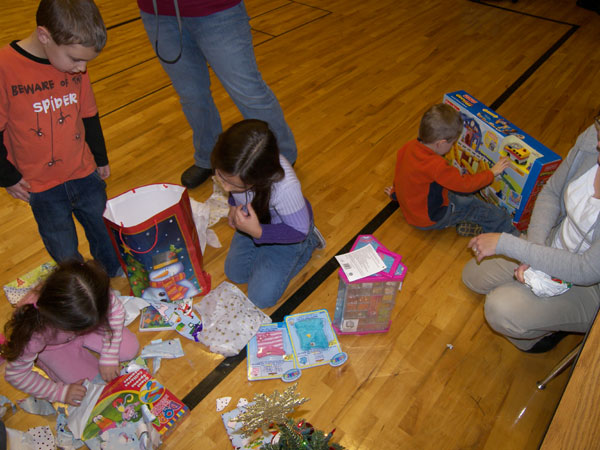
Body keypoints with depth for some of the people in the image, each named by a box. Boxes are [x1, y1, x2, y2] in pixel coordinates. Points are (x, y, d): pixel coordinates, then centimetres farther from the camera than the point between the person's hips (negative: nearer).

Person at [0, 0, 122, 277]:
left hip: (86, 174, 4)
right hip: (41, 187, -3)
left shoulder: (76, 66, -5)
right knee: (65, 252, 9)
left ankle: (117, 276, 43)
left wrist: (101, 159, 17)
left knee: (106, 234, 18)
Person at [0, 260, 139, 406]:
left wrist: (109, 358, -17)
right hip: (52, 346, -2)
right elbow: (16, 375, -22)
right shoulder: (33, 333, -41)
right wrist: (61, 392, -21)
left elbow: (117, 311, -17)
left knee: (130, 349, -6)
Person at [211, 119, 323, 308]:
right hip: (255, 220, 6)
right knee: (235, 274, 20)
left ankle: (309, 243, 14)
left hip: (287, 230, -6)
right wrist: (233, 204, 5)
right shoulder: (231, 165, -32)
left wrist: (258, 232, -41)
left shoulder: (286, 187, -48)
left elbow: (299, 230, -29)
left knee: (261, 297, 1)